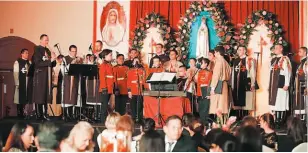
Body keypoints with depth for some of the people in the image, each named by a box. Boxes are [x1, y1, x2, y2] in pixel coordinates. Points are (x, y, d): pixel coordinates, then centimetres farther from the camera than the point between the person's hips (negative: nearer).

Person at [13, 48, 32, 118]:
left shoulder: (29, 62, 13)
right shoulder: (17, 62, -2)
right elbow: (16, 73, -5)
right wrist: (17, 83, -11)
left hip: (28, 82, 5)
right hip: (21, 83, -5)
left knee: (26, 97, 4)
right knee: (20, 98, -2)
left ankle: (23, 112, 12)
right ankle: (19, 113, 5)